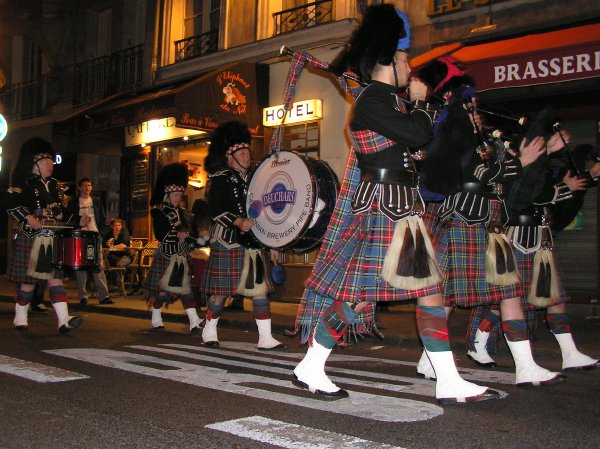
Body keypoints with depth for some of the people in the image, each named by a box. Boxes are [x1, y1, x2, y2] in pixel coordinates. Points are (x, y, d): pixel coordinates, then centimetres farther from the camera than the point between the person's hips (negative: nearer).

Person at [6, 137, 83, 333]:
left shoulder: (54, 185, 17)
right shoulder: (24, 183, -3)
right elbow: (12, 206, -12)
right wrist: (29, 218, -22)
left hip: (53, 240, 6)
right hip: (31, 239, -6)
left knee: (56, 277, -2)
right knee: (28, 280, 2)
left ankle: (64, 319, -8)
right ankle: (20, 318, 18)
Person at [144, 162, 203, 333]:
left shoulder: (183, 213, 15)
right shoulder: (159, 212, -3)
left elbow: (190, 231, 13)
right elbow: (160, 235, -13)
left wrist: (186, 233, -7)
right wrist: (177, 235, -18)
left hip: (183, 256, 5)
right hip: (166, 255, -5)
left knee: (186, 287, -1)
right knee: (161, 287, 2)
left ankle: (195, 323, -7)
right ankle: (156, 320, 19)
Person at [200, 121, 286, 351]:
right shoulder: (221, 180, -4)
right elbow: (216, 210, -14)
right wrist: (239, 222, -28)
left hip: (254, 243, 6)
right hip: (228, 243, -6)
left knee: (260, 288, 1)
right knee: (222, 289, 1)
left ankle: (265, 338, 3)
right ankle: (209, 331, 20)